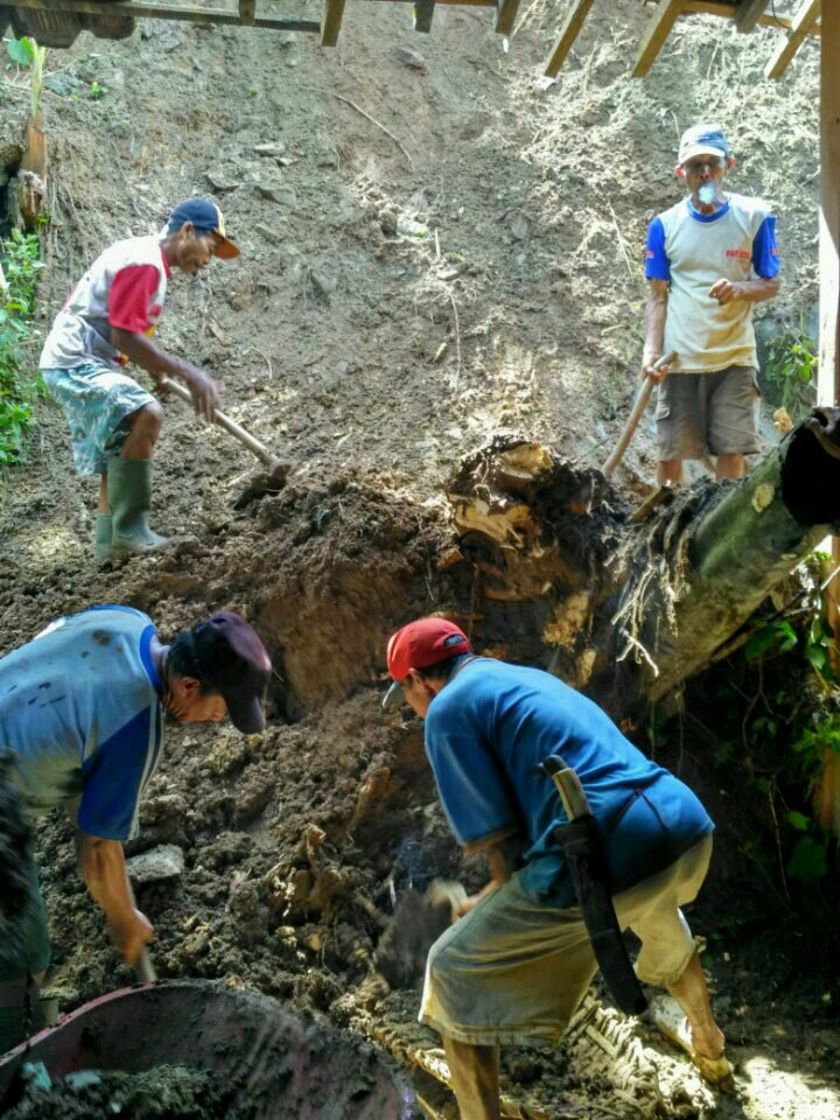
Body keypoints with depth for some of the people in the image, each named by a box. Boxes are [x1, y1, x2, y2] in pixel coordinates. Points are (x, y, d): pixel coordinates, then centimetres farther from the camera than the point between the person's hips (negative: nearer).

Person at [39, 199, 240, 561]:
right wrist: (188, 373, -22)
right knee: (146, 415, -29)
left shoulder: (148, 261, 15)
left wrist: (156, 368, 9)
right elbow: (124, 337, -23)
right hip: (74, 362, -11)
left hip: (81, 362, 11)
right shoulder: (143, 261, -16)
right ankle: (129, 532, -26)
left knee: (121, 451, 15)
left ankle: (110, 544, 23)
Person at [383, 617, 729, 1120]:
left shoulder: (447, 709, 2)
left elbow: (502, 838, -2)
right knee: (657, 916, 44)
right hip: (689, 832, 9)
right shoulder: (531, 677, 27)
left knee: (453, 973, 12)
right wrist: (503, 896, 42)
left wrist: (489, 903, 17)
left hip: (609, 859, -8)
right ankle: (710, 1045, 66)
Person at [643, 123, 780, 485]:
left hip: (734, 357, 0)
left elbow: (771, 284, 4)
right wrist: (651, 351, -12)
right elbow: (657, 296, 2)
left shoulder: (755, 216, 0)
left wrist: (740, 289, -18)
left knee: (732, 451, -2)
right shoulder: (664, 225, 2)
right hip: (679, 359, 1)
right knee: (669, 453, 4)